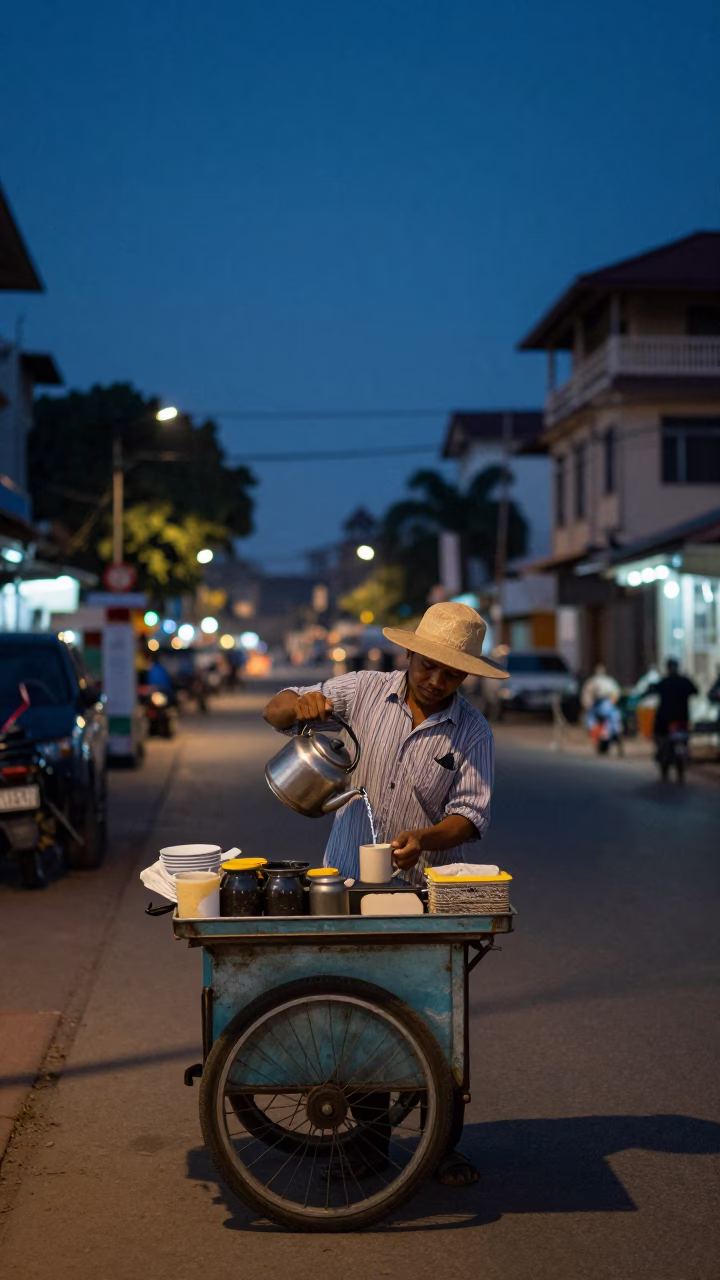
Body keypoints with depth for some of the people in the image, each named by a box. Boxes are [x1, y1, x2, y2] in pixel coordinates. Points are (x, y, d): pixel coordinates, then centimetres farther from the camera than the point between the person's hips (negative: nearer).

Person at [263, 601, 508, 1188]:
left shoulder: (472, 732, -2)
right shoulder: (363, 691, 0)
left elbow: (471, 812, -9)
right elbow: (275, 713, 3)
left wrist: (425, 840, -29)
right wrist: (300, 704, -21)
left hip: (428, 896, -1)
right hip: (349, 888, 1)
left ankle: (444, 1145, 14)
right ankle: (369, 1141, 20)